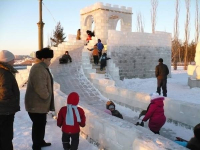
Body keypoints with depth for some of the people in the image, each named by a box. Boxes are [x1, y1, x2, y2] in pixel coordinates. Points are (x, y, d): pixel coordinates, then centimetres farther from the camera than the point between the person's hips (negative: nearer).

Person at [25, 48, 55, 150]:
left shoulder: (41, 68, 13)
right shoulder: (39, 70, -24)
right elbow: (41, 88, -29)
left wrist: (47, 97, 17)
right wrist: (47, 97, -12)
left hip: (39, 103, 11)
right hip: (36, 104, -11)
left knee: (41, 124, 22)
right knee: (38, 125, 2)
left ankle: (40, 141, 38)